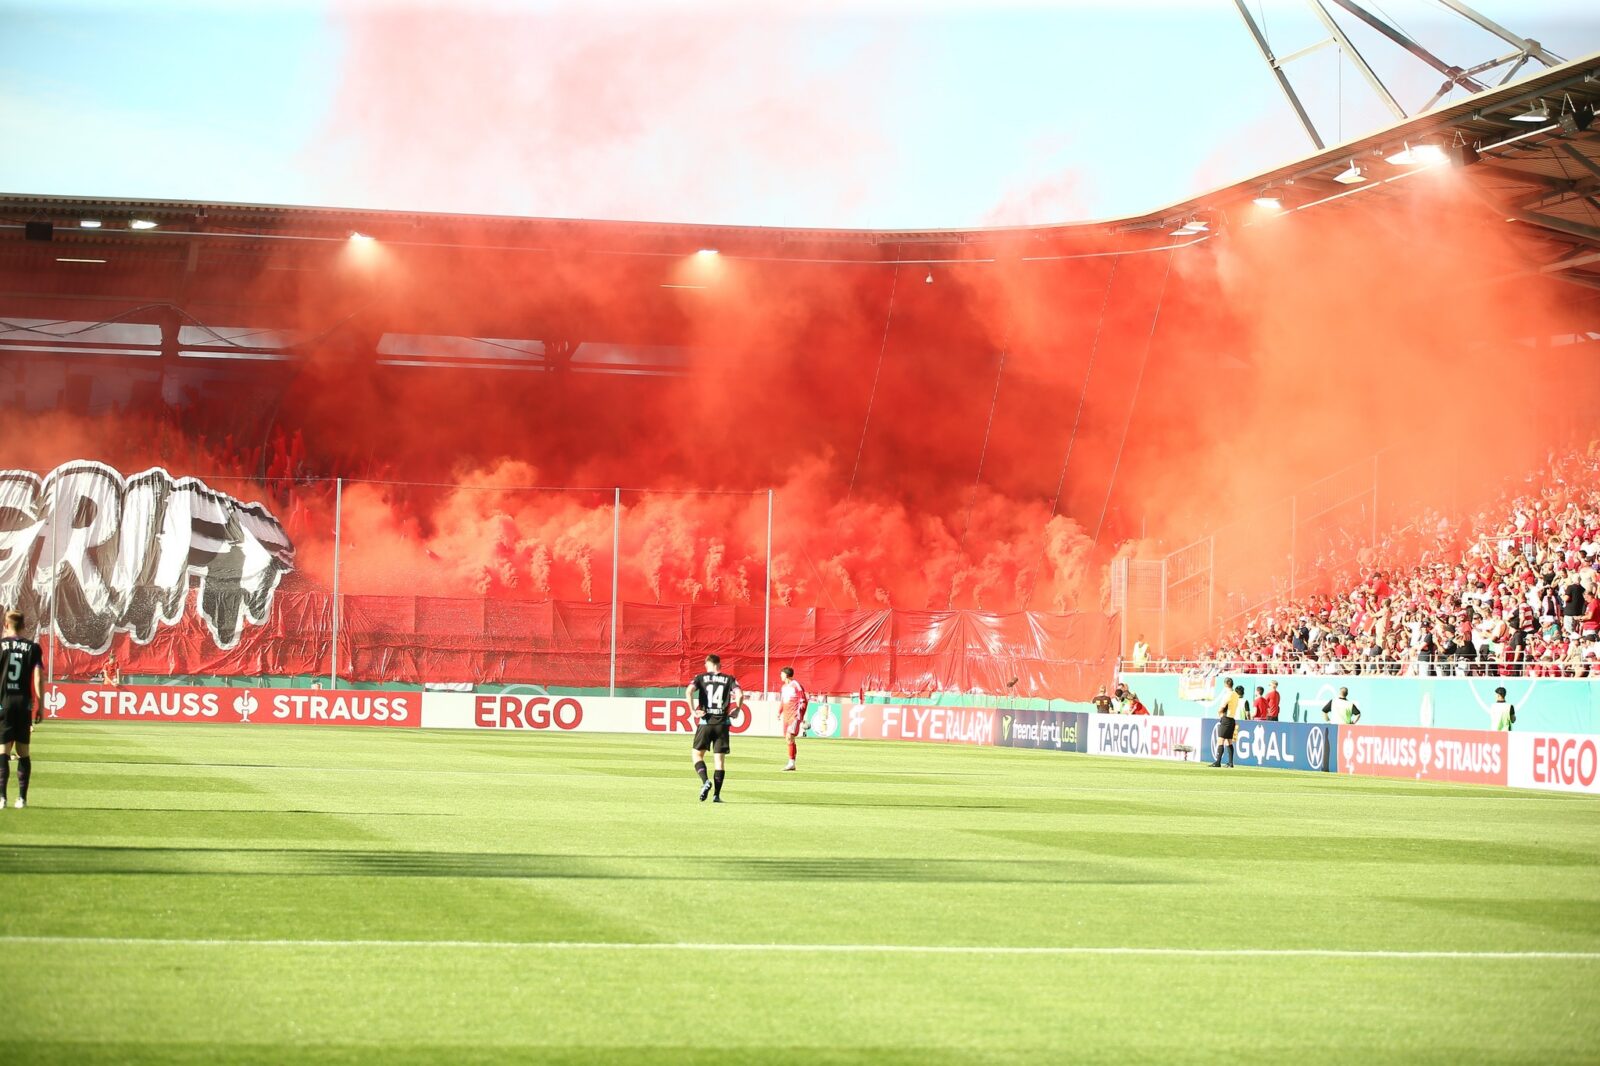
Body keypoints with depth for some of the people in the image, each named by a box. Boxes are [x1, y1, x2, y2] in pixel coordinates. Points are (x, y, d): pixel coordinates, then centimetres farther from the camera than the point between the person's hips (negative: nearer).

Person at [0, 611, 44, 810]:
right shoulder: (32, 647, 4)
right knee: (23, 752, 9)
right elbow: (37, 677, -1)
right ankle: (22, 797, 7)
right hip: (24, 703, 2)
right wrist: (40, 705, 3)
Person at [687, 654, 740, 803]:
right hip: (722, 722, 1)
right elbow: (739, 695, -9)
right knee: (720, 758, 6)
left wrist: (694, 711, -8)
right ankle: (717, 795, 1)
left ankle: (705, 781, -13)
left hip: (705, 722, -1)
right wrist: (735, 712, 3)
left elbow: (689, 691, -13)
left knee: (697, 754, 12)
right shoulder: (729, 679, 7)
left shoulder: (701, 678, 5)